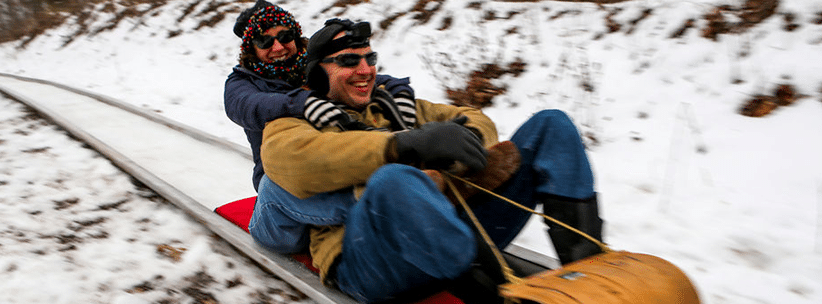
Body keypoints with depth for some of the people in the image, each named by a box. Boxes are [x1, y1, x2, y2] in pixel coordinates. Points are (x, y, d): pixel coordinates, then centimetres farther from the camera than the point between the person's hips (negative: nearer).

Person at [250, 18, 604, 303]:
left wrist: (469, 138, 1)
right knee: (393, 180, -42)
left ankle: (584, 265, -16)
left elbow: (472, 119, 29)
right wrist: (406, 144, -22)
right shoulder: (290, 124, 14)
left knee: (550, 123, 1)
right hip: (370, 258, -6)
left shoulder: (394, 106, 31)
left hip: (454, 222, 6)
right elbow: (298, 161, -11)